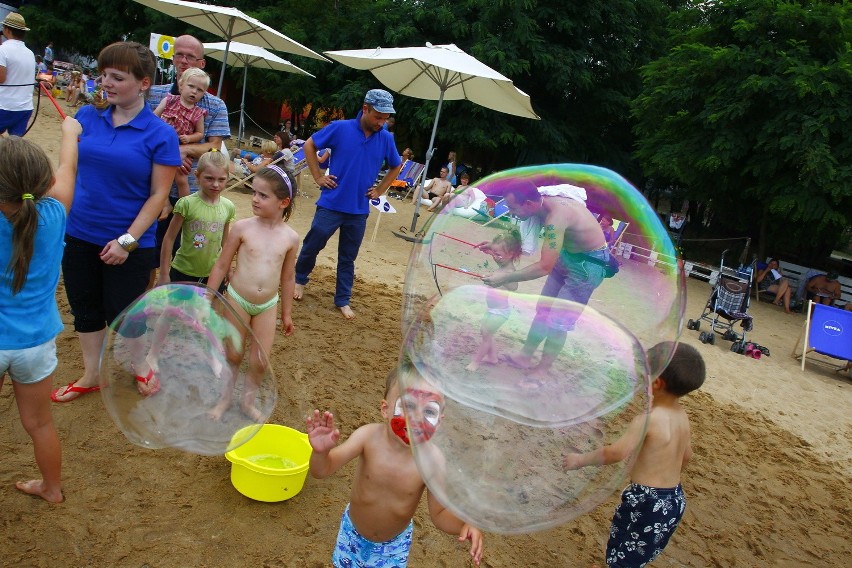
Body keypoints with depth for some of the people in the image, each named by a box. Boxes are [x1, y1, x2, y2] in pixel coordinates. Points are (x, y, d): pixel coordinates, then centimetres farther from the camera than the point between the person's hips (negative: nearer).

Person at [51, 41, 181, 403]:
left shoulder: (160, 134, -12)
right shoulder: (87, 116, 0)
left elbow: (159, 194, -12)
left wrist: (128, 240, -16)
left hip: (128, 243, -4)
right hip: (79, 235, 5)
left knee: (122, 314, 7)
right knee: (84, 307, 16)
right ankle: (90, 376, 36)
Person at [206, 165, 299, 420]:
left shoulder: (290, 237, -6)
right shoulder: (242, 227, -11)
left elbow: (288, 277, 5)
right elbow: (221, 265, -3)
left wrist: (287, 313, 11)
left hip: (268, 305, 1)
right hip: (237, 300, -1)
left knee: (260, 361, 5)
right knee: (232, 355, 12)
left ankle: (248, 400, 31)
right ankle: (224, 399, 35)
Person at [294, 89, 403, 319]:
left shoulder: (386, 139, -1)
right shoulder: (340, 128, -9)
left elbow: (396, 167, 17)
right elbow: (309, 145, 1)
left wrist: (379, 190, 8)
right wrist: (318, 177, -3)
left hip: (359, 210, 2)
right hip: (331, 204, -2)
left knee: (348, 258, 12)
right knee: (312, 245, 11)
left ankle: (343, 300, 24)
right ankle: (300, 279, 37)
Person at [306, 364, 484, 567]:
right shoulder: (369, 436, -29)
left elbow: (439, 513, -16)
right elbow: (322, 471, -27)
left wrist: (464, 525, -37)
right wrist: (321, 451, -50)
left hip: (395, 542, -1)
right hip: (353, 532, 1)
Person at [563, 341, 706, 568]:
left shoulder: (648, 419, -23)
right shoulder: (681, 415, 2)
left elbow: (616, 453, -27)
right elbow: (686, 455, 16)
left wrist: (580, 460, -14)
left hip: (648, 501, -8)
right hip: (675, 499, 8)